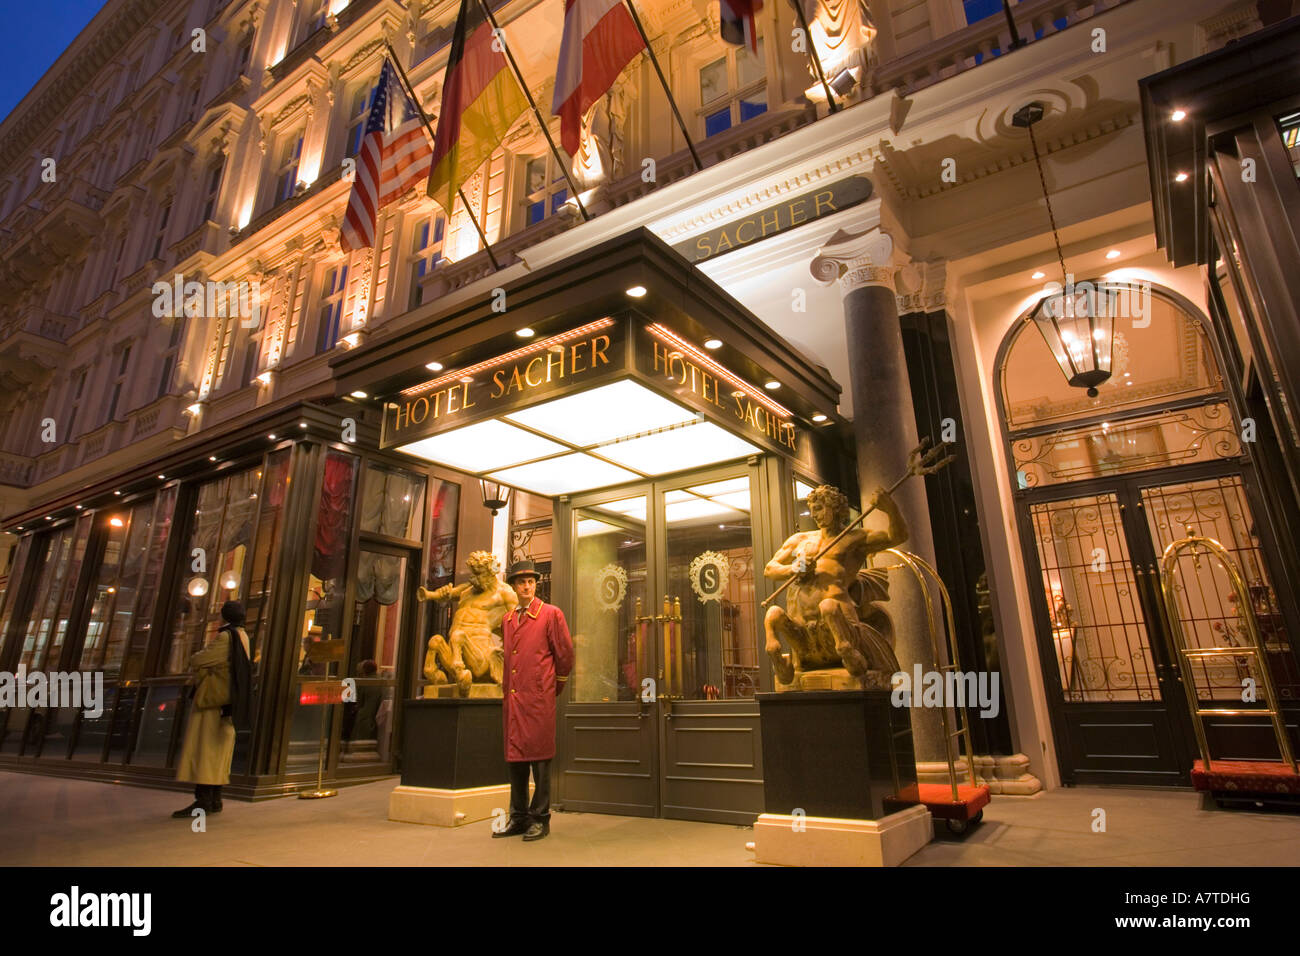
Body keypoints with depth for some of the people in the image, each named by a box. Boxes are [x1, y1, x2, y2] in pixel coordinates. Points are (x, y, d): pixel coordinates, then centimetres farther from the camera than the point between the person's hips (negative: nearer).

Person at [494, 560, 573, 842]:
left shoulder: (551, 614, -3)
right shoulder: (508, 619, 14)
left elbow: (565, 655, 0)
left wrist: (554, 688, 7)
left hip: (539, 699, -6)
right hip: (512, 699, 6)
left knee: (539, 758, 0)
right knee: (515, 757, 11)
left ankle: (540, 819, 11)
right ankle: (518, 817, 22)